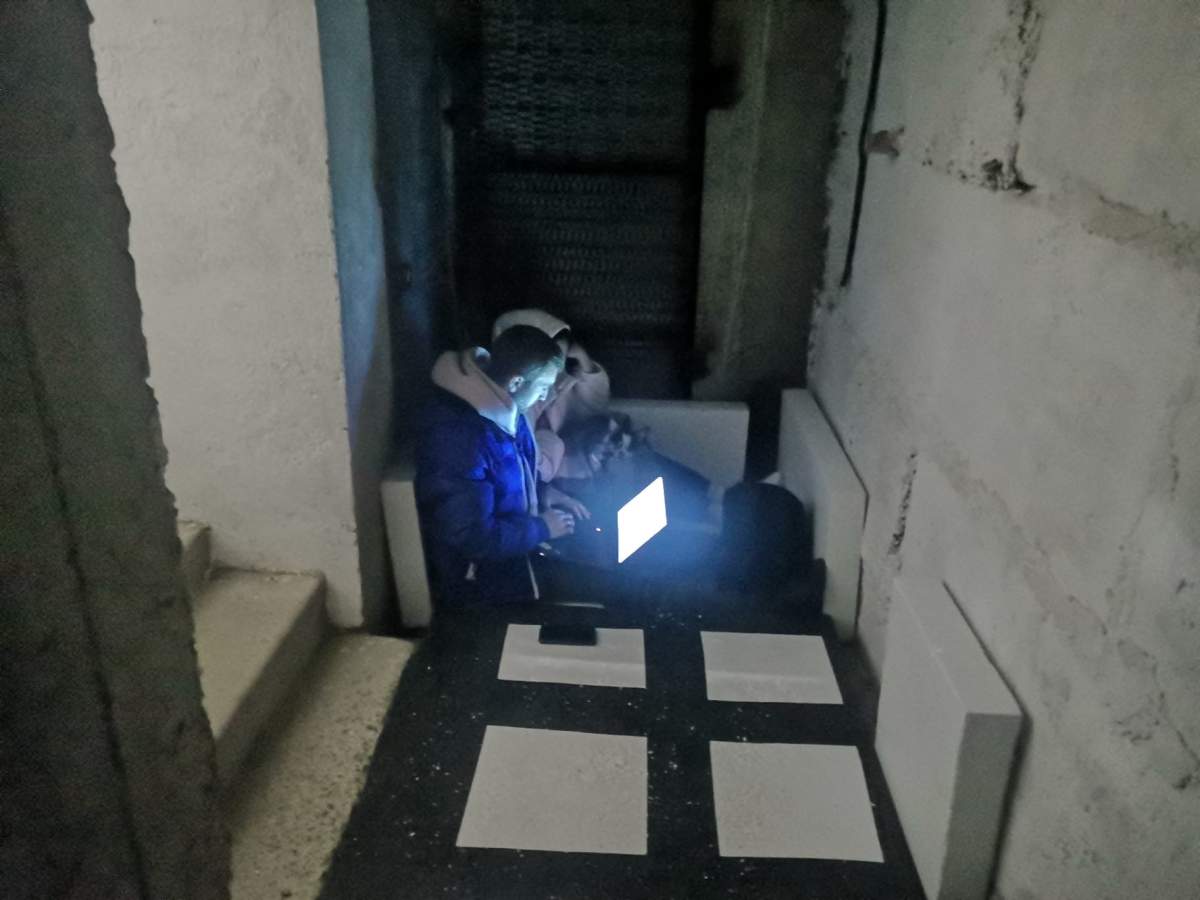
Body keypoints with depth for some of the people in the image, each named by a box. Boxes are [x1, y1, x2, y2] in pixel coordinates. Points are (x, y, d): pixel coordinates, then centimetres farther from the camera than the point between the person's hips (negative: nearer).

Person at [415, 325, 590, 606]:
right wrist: (541, 529, -18)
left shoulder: (499, 404, -5)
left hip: (514, 546, 9)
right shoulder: (456, 436, -33)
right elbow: (471, 537, -30)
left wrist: (543, 491, -1)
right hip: (479, 576, -9)